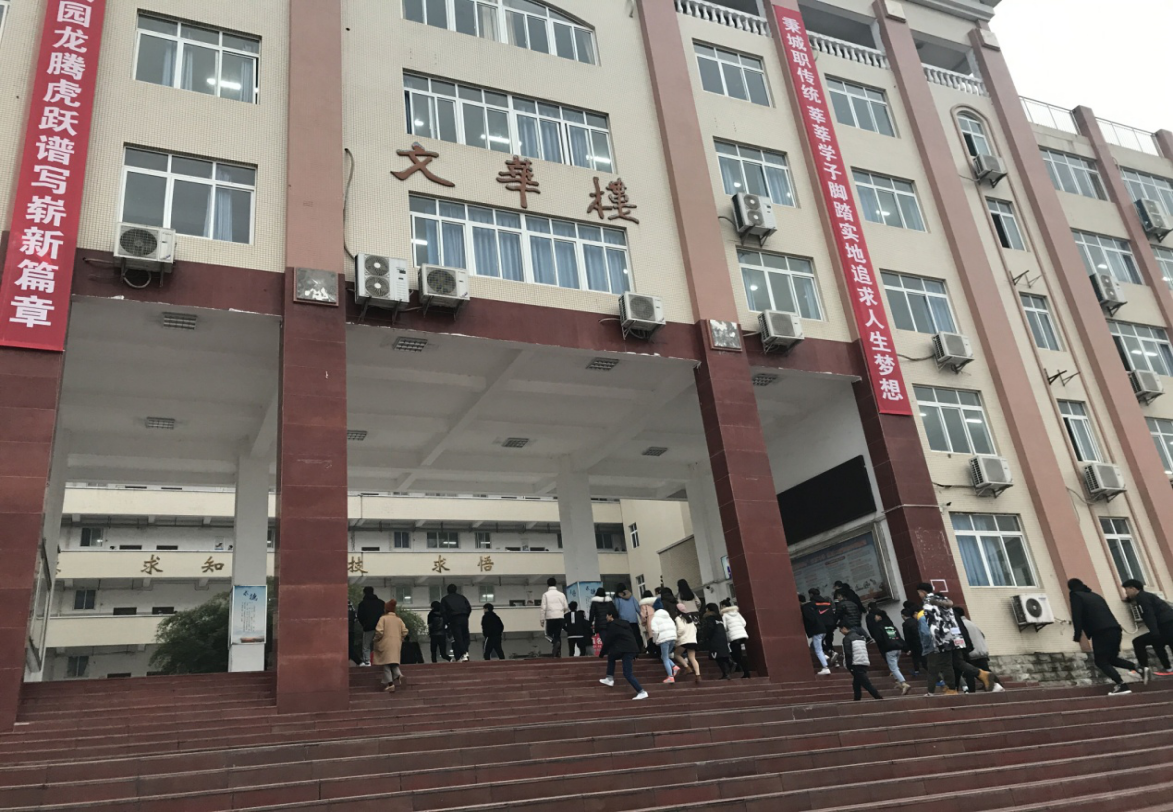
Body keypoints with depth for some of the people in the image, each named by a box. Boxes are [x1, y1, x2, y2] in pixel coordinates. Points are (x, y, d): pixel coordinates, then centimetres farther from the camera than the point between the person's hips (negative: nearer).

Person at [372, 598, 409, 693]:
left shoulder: (383, 618, -6)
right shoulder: (399, 619, 8)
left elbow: (379, 631, -13)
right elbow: (405, 632, 4)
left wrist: (376, 640, 4)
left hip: (386, 643, -4)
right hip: (397, 644, 4)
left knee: (386, 664, 2)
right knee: (394, 661, 17)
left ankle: (390, 683, -4)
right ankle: (398, 674, -10)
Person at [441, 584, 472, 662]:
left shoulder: (444, 599, 15)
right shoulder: (462, 597, 22)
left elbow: (443, 612, 5)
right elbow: (469, 608, 13)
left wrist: (446, 622, 10)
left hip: (454, 619, -2)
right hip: (464, 618, 2)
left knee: (458, 638, -5)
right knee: (465, 636, 12)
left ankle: (463, 654, -19)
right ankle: (465, 651, -9)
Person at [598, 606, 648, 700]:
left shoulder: (612, 625, -5)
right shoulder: (624, 623, 20)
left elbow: (607, 641, -1)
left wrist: (602, 653, 16)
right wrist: (633, 656, 28)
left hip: (627, 650, -9)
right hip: (632, 649, 9)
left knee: (627, 674, -8)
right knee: (611, 657, 25)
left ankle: (642, 692, -12)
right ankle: (610, 679, 26)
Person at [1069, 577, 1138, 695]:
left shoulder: (1076, 596, 4)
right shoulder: (1095, 595, 26)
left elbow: (1077, 616, -7)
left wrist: (1077, 635, -3)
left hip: (1101, 633, -8)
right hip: (1115, 630, 8)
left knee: (1101, 661, 1)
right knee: (1111, 658, 21)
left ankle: (1121, 685, -10)